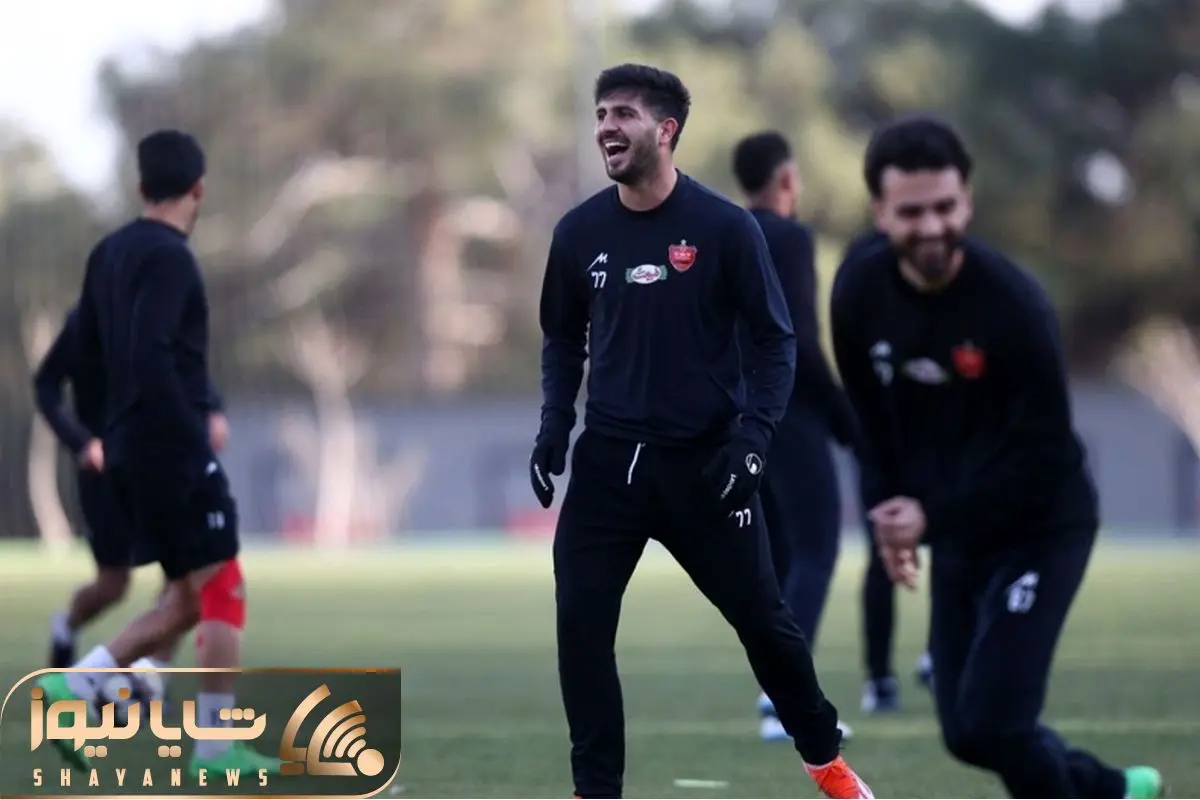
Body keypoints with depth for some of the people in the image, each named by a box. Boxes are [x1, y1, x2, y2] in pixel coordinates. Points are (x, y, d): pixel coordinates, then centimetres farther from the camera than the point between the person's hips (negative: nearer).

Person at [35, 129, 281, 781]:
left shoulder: (109, 253, 12)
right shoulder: (168, 257, -14)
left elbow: (90, 348, 20)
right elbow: (151, 354, -24)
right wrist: (194, 438, -22)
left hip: (128, 453, 9)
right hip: (173, 451, -9)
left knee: (190, 599, 14)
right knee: (223, 592, -3)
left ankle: (75, 684, 5)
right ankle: (216, 749, -4)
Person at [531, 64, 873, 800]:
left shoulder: (725, 228, -10)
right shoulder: (580, 231, 0)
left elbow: (776, 339, -4)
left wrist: (754, 436, -15)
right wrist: (555, 424, 2)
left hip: (704, 462, -2)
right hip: (608, 459, 3)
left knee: (763, 619, 9)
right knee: (581, 625, -7)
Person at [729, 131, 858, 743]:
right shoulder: (788, 239, -11)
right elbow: (798, 341, -18)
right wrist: (845, 417, -11)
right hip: (789, 415, -8)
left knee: (779, 558, 13)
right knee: (815, 553, -6)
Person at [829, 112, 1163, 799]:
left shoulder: (1013, 304, -27)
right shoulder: (860, 292, -9)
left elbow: (1045, 457, -24)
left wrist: (934, 516, -26)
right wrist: (890, 513, -3)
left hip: (1041, 530, -6)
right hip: (955, 534, 6)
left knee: (991, 722, -16)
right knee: (966, 733, 10)